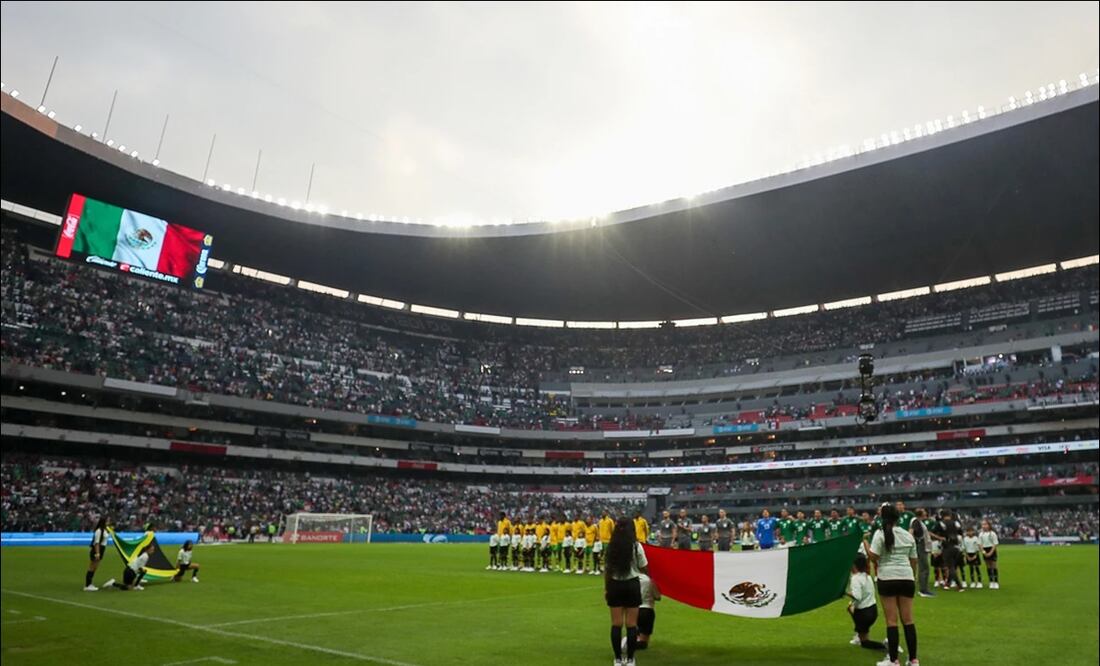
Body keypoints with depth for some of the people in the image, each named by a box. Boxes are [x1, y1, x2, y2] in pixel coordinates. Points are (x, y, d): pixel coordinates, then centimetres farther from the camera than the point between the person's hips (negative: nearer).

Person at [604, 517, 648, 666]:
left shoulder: (611, 546, -3)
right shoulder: (636, 546, -8)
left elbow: (607, 569, 2)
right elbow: (644, 569, -1)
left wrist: (606, 588, 12)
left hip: (615, 585, 2)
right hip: (632, 585, -2)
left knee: (616, 624, 7)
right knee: (631, 624, 6)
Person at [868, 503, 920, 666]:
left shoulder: (881, 534, -6)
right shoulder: (908, 535, 10)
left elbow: (873, 557, -14)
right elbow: (914, 560, 13)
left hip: (888, 578, -4)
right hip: (907, 578, 5)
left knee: (892, 621, 0)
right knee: (908, 620, 10)